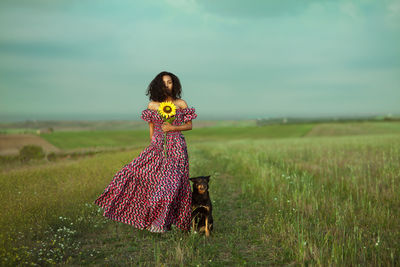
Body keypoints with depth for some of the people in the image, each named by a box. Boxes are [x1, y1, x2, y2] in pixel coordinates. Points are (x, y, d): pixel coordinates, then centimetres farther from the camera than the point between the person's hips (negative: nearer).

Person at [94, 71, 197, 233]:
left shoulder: (181, 104, 3)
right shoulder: (152, 106, 6)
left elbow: (189, 125, 6)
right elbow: (151, 127, 15)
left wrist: (173, 128, -10)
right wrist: (153, 145, 11)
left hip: (176, 149, -2)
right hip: (157, 148, 2)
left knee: (171, 182, -10)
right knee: (138, 171, -9)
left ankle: (162, 222, 0)